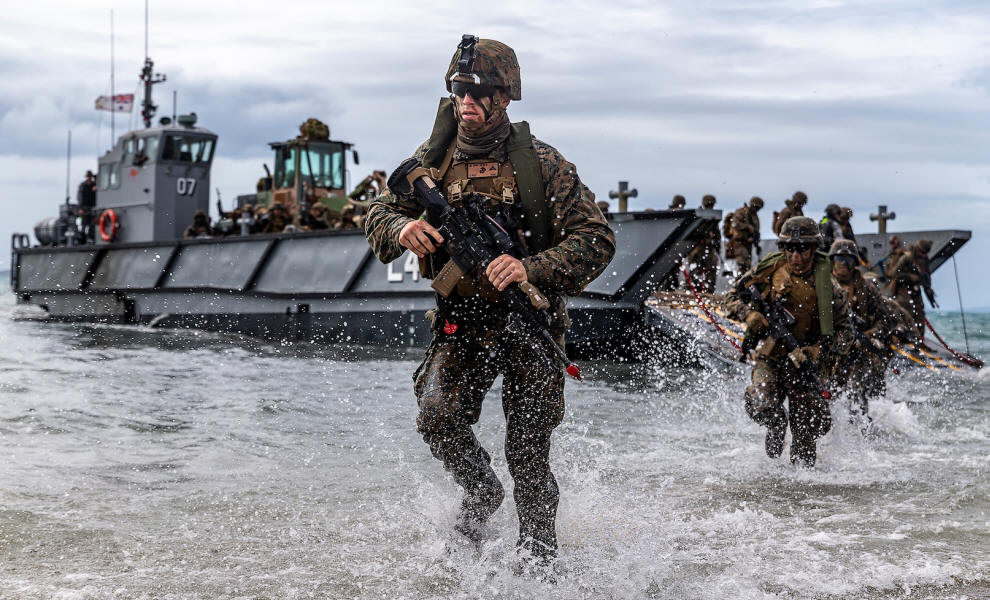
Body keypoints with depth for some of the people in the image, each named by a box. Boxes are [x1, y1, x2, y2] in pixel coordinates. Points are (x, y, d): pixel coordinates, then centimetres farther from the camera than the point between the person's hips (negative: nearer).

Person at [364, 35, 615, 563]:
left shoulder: (541, 163, -9)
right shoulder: (434, 159, 1)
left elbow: (596, 240, -13)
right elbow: (378, 213, 5)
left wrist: (532, 268, -31)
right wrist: (402, 227, -21)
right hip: (459, 323, 2)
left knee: (528, 454, 2)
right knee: (438, 418, -18)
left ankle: (538, 555, 26)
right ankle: (481, 492, 15)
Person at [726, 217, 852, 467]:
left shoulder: (827, 287, -7)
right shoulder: (771, 270, -3)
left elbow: (844, 332, -5)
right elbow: (734, 296, 8)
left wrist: (815, 352, -21)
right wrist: (752, 315, -13)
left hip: (805, 365, -1)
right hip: (770, 357, 1)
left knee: (806, 434, 0)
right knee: (762, 406, -25)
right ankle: (776, 425, 11)